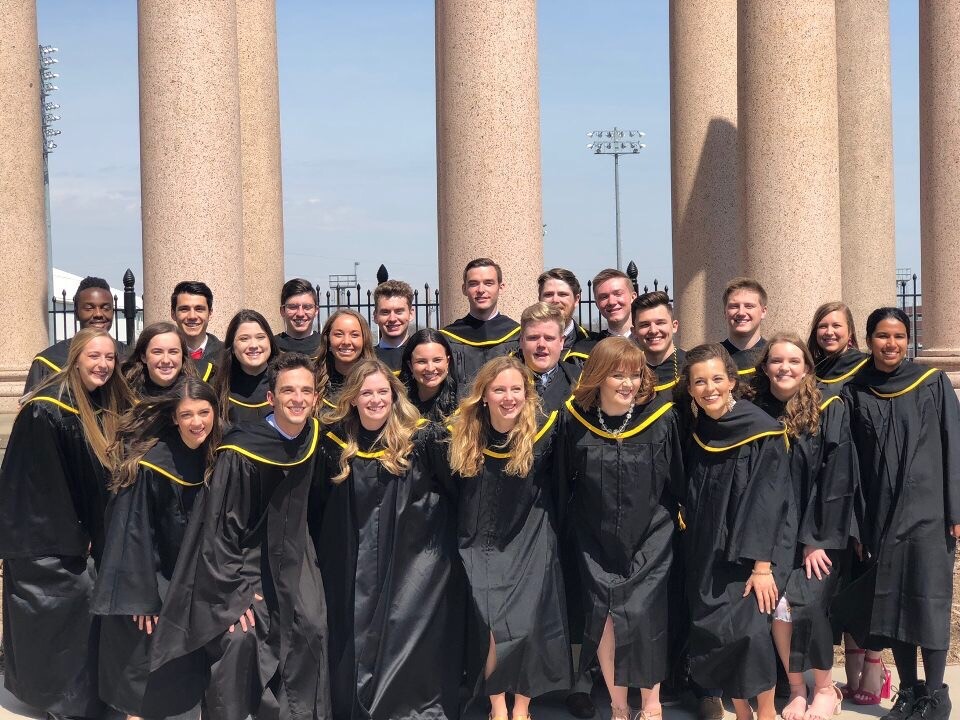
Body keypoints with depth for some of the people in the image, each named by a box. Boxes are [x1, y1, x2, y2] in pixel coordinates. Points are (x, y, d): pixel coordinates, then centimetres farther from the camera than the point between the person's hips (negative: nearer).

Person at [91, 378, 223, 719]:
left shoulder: (213, 457, -4)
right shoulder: (151, 463, -22)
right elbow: (133, 531, -20)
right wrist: (141, 597, -21)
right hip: (149, 578, -6)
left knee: (185, 663, 14)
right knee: (145, 673, -1)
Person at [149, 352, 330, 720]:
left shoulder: (313, 438, -5)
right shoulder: (241, 451, -23)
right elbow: (220, 524, -19)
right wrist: (235, 590, -21)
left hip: (289, 554, 5)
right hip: (242, 554, -5)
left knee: (311, 628, -8)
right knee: (239, 636, -20)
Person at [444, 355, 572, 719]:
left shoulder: (544, 432, -9)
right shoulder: (463, 436, -3)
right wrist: (454, 544, 8)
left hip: (529, 546, -1)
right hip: (480, 548, 1)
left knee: (526, 626, -10)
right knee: (487, 624, -11)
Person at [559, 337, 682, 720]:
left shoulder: (661, 418, -10)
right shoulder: (576, 421, -6)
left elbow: (677, 480, 1)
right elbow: (563, 481, 5)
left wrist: (668, 521, 5)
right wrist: (573, 527, 9)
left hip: (648, 540, -2)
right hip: (596, 541, 2)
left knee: (640, 614, -11)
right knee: (601, 617, 0)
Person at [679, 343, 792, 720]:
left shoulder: (762, 431, -11)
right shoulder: (695, 433, 5)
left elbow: (768, 502, -15)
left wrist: (762, 565, -20)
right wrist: (693, 554, 8)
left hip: (750, 554, -5)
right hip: (707, 555, 5)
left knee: (747, 629, -18)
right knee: (711, 635, 1)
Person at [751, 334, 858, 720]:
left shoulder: (829, 412, -5)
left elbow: (838, 479, -8)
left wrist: (817, 539, -12)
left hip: (817, 532, -2)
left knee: (806, 605, -14)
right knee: (777, 604, -12)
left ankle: (824, 688, 9)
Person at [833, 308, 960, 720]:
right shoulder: (854, 393, 4)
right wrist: (854, 524, 2)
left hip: (926, 511, -3)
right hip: (880, 514, 3)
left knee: (927, 602, -3)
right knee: (891, 604, 7)